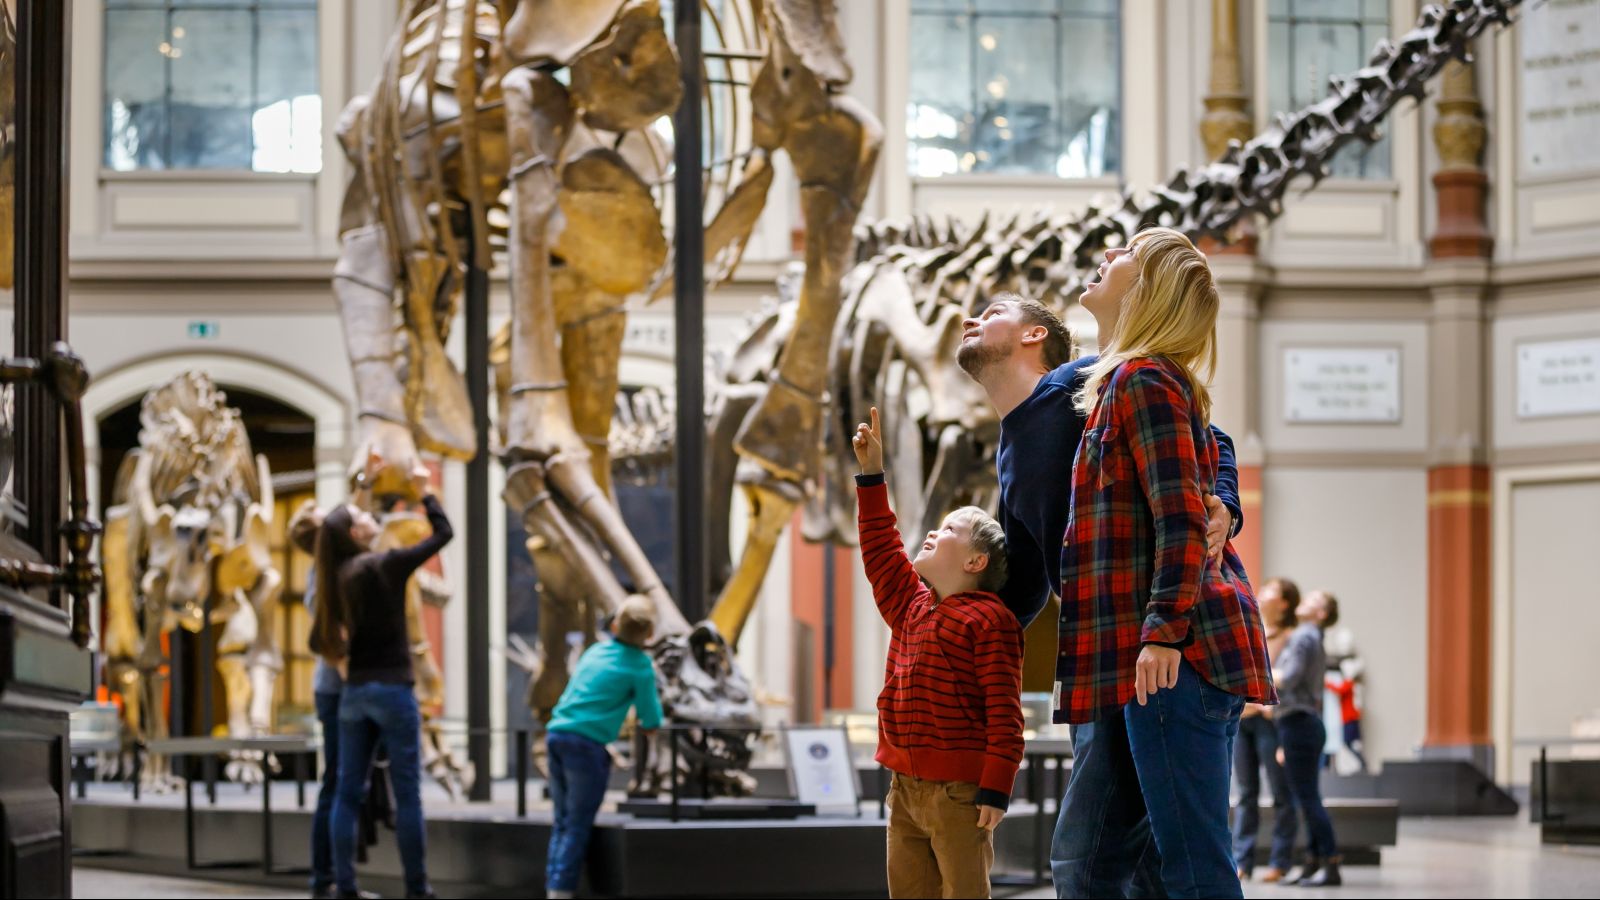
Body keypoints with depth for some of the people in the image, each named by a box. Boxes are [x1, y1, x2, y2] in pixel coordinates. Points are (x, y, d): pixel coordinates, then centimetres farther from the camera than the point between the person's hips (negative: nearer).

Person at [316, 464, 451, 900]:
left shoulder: (337, 578, 7)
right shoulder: (385, 566, -10)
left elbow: (320, 640, 10)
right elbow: (443, 533, -1)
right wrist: (424, 490, 10)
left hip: (354, 693, 6)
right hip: (393, 691, -6)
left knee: (348, 792, 6)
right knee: (407, 792, -1)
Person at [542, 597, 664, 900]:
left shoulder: (595, 651, 17)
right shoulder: (640, 666, -2)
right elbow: (651, 724, 1)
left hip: (557, 736, 6)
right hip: (587, 744, -6)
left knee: (563, 822, 12)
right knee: (578, 826, -3)